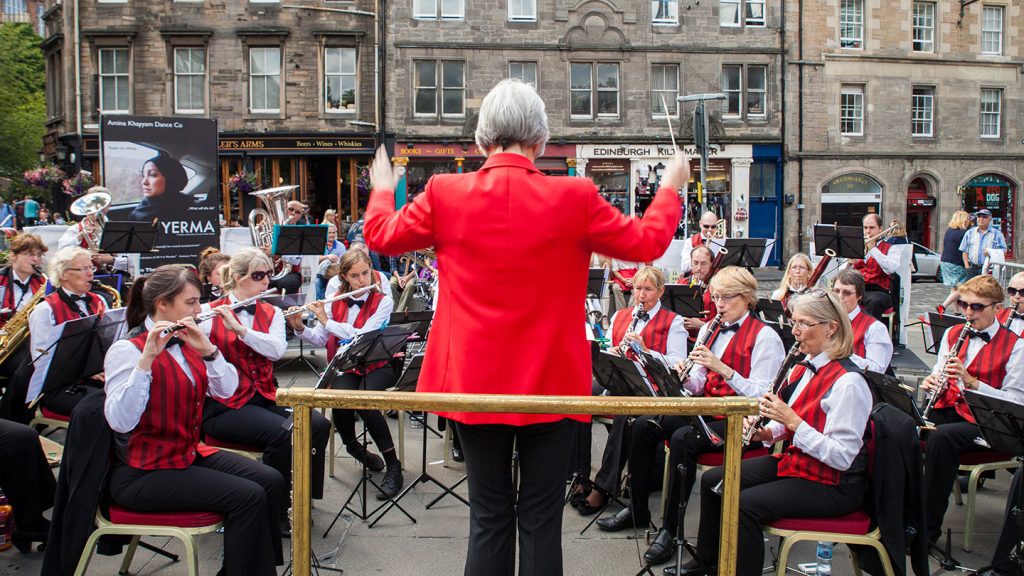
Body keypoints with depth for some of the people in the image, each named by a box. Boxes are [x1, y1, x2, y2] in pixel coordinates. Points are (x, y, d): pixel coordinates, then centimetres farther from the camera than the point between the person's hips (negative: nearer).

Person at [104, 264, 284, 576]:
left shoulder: (186, 341, 8)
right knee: (247, 496, -21)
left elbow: (227, 389, 1)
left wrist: (208, 350, -14)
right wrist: (146, 360, -34)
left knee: (271, 482, -8)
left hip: (190, 453, 8)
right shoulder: (127, 350, -14)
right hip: (143, 473, -8)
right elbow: (120, 420, -27)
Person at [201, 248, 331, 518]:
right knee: (282, 433, -30)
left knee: (318, 425, -21)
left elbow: (277, 350, -9)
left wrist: (238, 328, -19)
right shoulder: (209, 314, 0)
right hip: (224, 404, -5)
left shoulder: (272, 314, 12)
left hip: (265, 397, 5)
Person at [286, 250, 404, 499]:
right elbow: (319, 339, 8)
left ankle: (393, 465, -18)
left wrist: (326, 321, -17)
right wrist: (299, 328, -10)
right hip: (344, 366, 3)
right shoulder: (336, 301, 8)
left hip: (375, 365, -3)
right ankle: (353, 446, 4)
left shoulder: (383, 301, -5)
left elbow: (364, 337, -18)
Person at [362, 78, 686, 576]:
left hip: (476, 383, 2)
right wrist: (670, 188, 20)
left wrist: (382, 190, 30)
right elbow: (647, 242, 2)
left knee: (488, 519, 12)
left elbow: (382, 235, 9)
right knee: (541, 521, 8)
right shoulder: (574, 198, -11)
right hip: (548, 384, -1)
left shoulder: (446, 194, -7)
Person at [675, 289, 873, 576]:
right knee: (712, 480, 6)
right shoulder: (804, 369, 5)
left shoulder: (848, 382, -22)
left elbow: (842, 457, -25)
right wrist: (767, 432, -5)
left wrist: (792, 420, -27)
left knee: (746, 504, -26)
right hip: (795, 462, 9)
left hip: (834, 485, -9)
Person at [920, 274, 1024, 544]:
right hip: (949, 408, 5)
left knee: (941, 436, -36)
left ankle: (929, 527, -24)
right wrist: (932, 383, -6)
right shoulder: (952, 333, 13)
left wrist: (972, 382, -22)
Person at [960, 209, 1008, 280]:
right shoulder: (970, 233, 15)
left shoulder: (997, 233, 7)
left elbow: (1003, 250, 3)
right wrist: (967, 266, 3)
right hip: (973, 268, 2)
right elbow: (965, 251, 14)